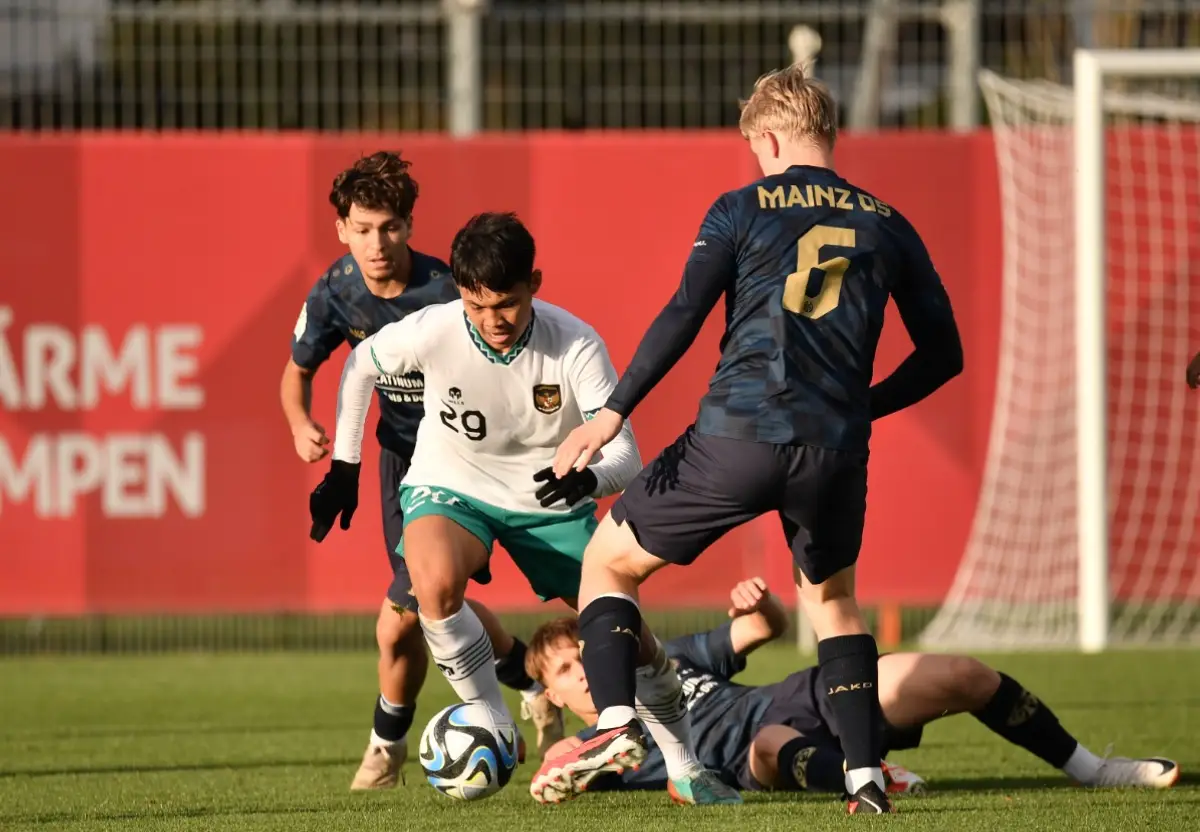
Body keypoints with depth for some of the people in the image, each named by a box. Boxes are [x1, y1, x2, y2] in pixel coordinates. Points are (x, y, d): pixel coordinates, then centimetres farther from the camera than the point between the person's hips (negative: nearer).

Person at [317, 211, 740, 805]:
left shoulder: (576, 346, -26)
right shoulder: (431, 332, -25)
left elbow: (625, 455, -28)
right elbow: (360, 365, -2)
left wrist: (590, 478, -51)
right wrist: (344, 465, 2)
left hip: (549, 497, 1)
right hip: (449, 487, -1)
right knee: (435, 583, -35)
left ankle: (684, 770, 21)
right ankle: (493, 731, -14)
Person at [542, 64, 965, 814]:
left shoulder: (743, 209, 4)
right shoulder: (885, 224, 13)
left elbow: (683, 317, -7)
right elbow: (942, 353, 14)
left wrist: (614, 413, -9)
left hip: (736, 437, -3)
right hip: (836, 453, 3)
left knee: (608, 561, 14)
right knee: (833, 598, 27)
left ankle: (617, 724, -5)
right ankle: (867, 774, 14)